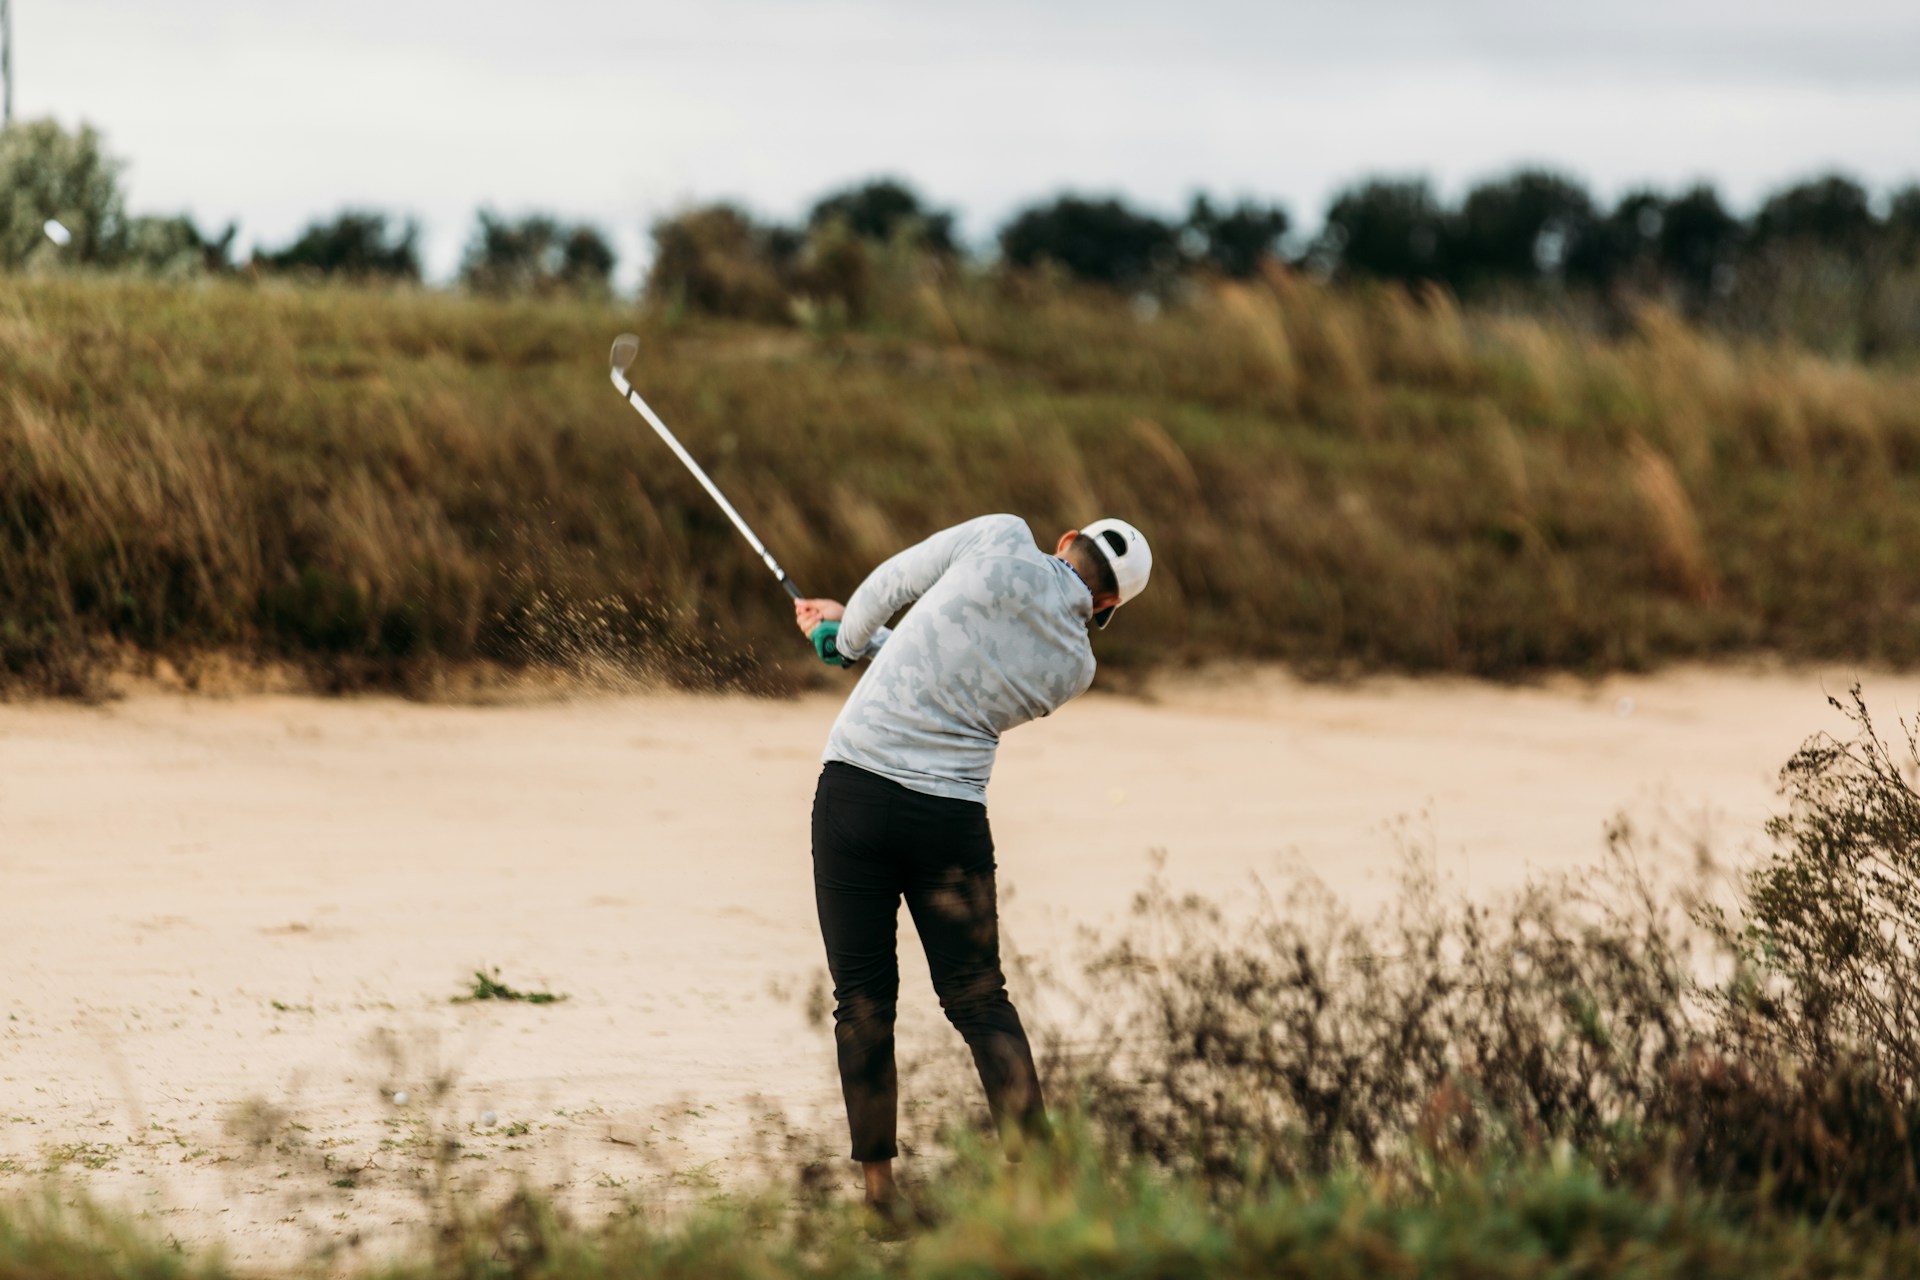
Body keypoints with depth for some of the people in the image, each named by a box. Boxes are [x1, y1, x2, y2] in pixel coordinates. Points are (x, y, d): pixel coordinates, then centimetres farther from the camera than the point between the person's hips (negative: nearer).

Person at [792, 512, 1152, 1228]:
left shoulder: (1003, 540, -2)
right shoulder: (1075, 668, 9)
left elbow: (890, 584, 7)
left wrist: (848, 636, 28)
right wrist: (854, 638, 29)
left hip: (855, 786, -2)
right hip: (952, 814, 2)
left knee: (863, 996, 6)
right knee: (977, 997, 13)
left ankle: (880, 1187, 8)